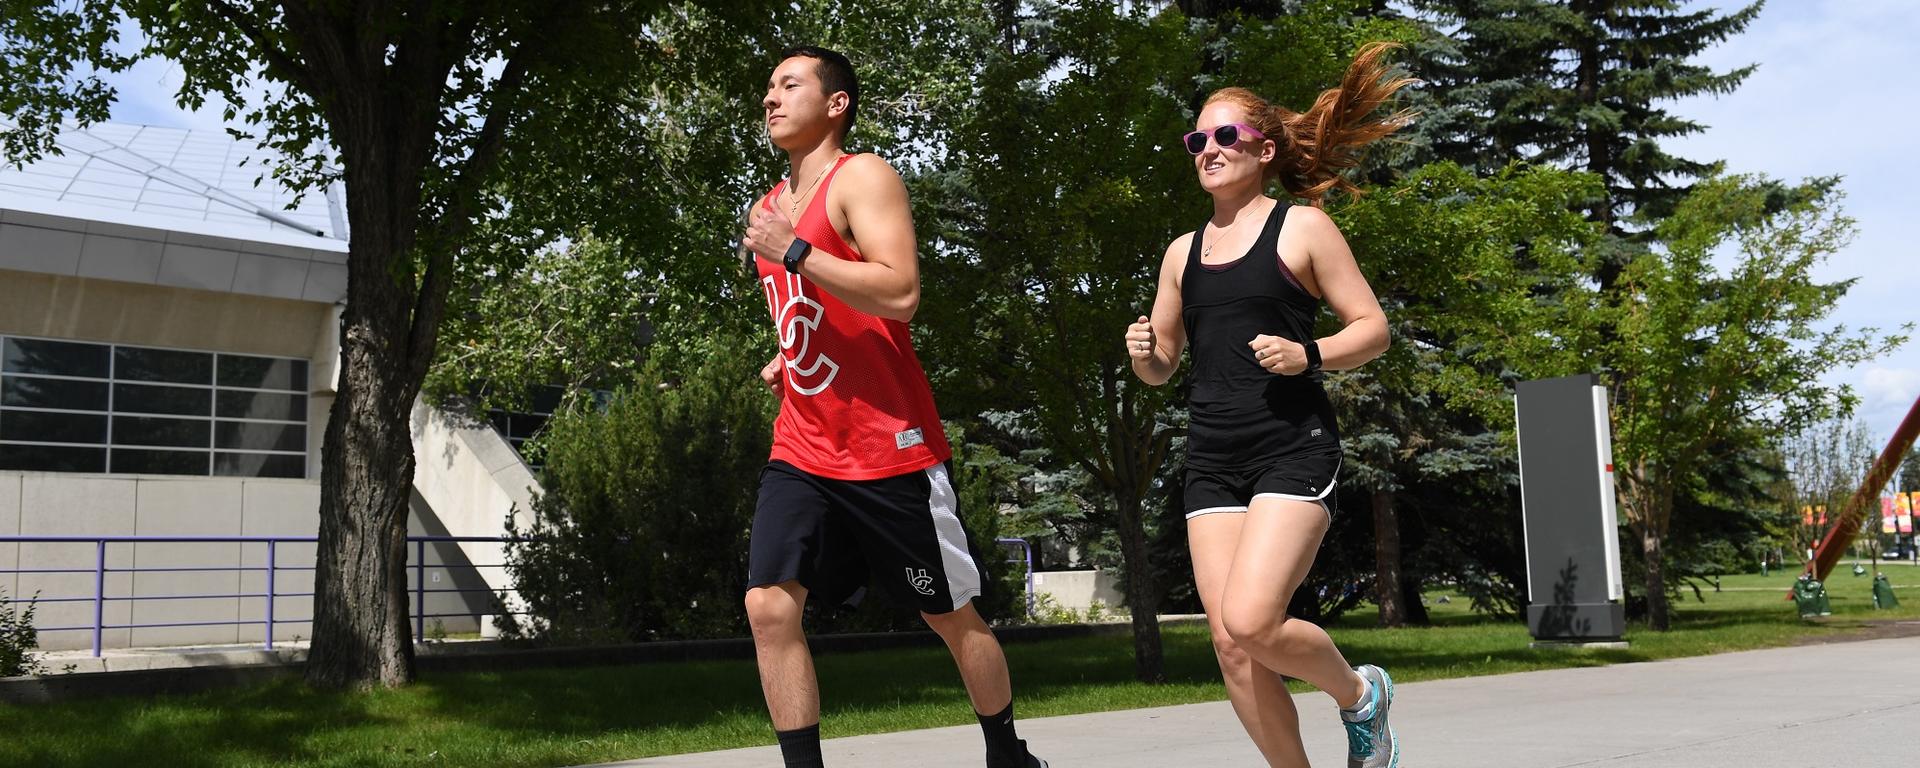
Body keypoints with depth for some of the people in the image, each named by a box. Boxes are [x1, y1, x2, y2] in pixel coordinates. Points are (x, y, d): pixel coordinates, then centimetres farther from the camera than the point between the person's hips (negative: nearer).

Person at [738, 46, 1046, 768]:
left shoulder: (862, 177, -7)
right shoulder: (768, 209, 16)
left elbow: (900, 294, -23)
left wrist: (791, 250, -21)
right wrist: (785, 358, 11)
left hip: (889, 450, -6)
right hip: (802, 451, 7)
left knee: (952, 616, 7)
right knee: (769, 606, -11)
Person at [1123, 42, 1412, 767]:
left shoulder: (1302, 228, 1)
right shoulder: (1183, 252, 14)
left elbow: (1372, 327, 0)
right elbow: (1162, 367, 20)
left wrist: (1308, 354, -18)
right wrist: (1143, 354, -3)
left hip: (1292, 449, -5)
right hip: (1211, 460, 5)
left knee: (1249, 622, -18)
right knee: (1231, 647, -2)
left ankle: (1360, 693, 12)